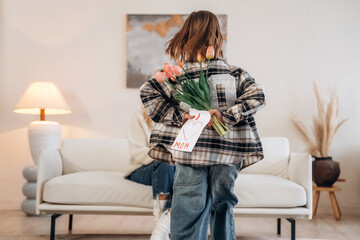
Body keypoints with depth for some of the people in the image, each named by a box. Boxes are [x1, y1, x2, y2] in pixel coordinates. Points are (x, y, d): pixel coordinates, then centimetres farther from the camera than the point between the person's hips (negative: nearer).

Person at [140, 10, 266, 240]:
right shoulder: (235, 74, 3)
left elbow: (147, 91, -9)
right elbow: (257, 95, -9)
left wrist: (178, 116, -8)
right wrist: (226, 115, -11)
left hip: (191, 156, -1)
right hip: (227, 157, 2)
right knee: (223, 210, 19)